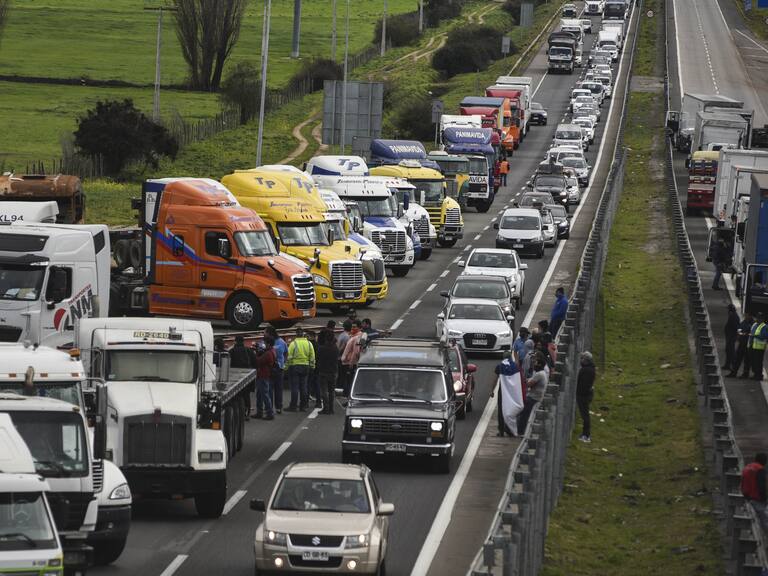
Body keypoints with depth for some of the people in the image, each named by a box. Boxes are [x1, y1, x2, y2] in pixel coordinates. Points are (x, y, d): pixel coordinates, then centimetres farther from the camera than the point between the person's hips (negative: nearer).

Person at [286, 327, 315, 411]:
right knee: (303, 387, 10)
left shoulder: (293, 344, -10)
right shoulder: (309, 344, 4)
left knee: (294, 387, -2)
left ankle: (293, 406, -2)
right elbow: (312, 357, 8)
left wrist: (287, 366, -5)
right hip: (305, 367, 4)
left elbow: (289, 357, -12)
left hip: (295, 366, -4)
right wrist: (312, 367, 15)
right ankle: (303, 406, 12)